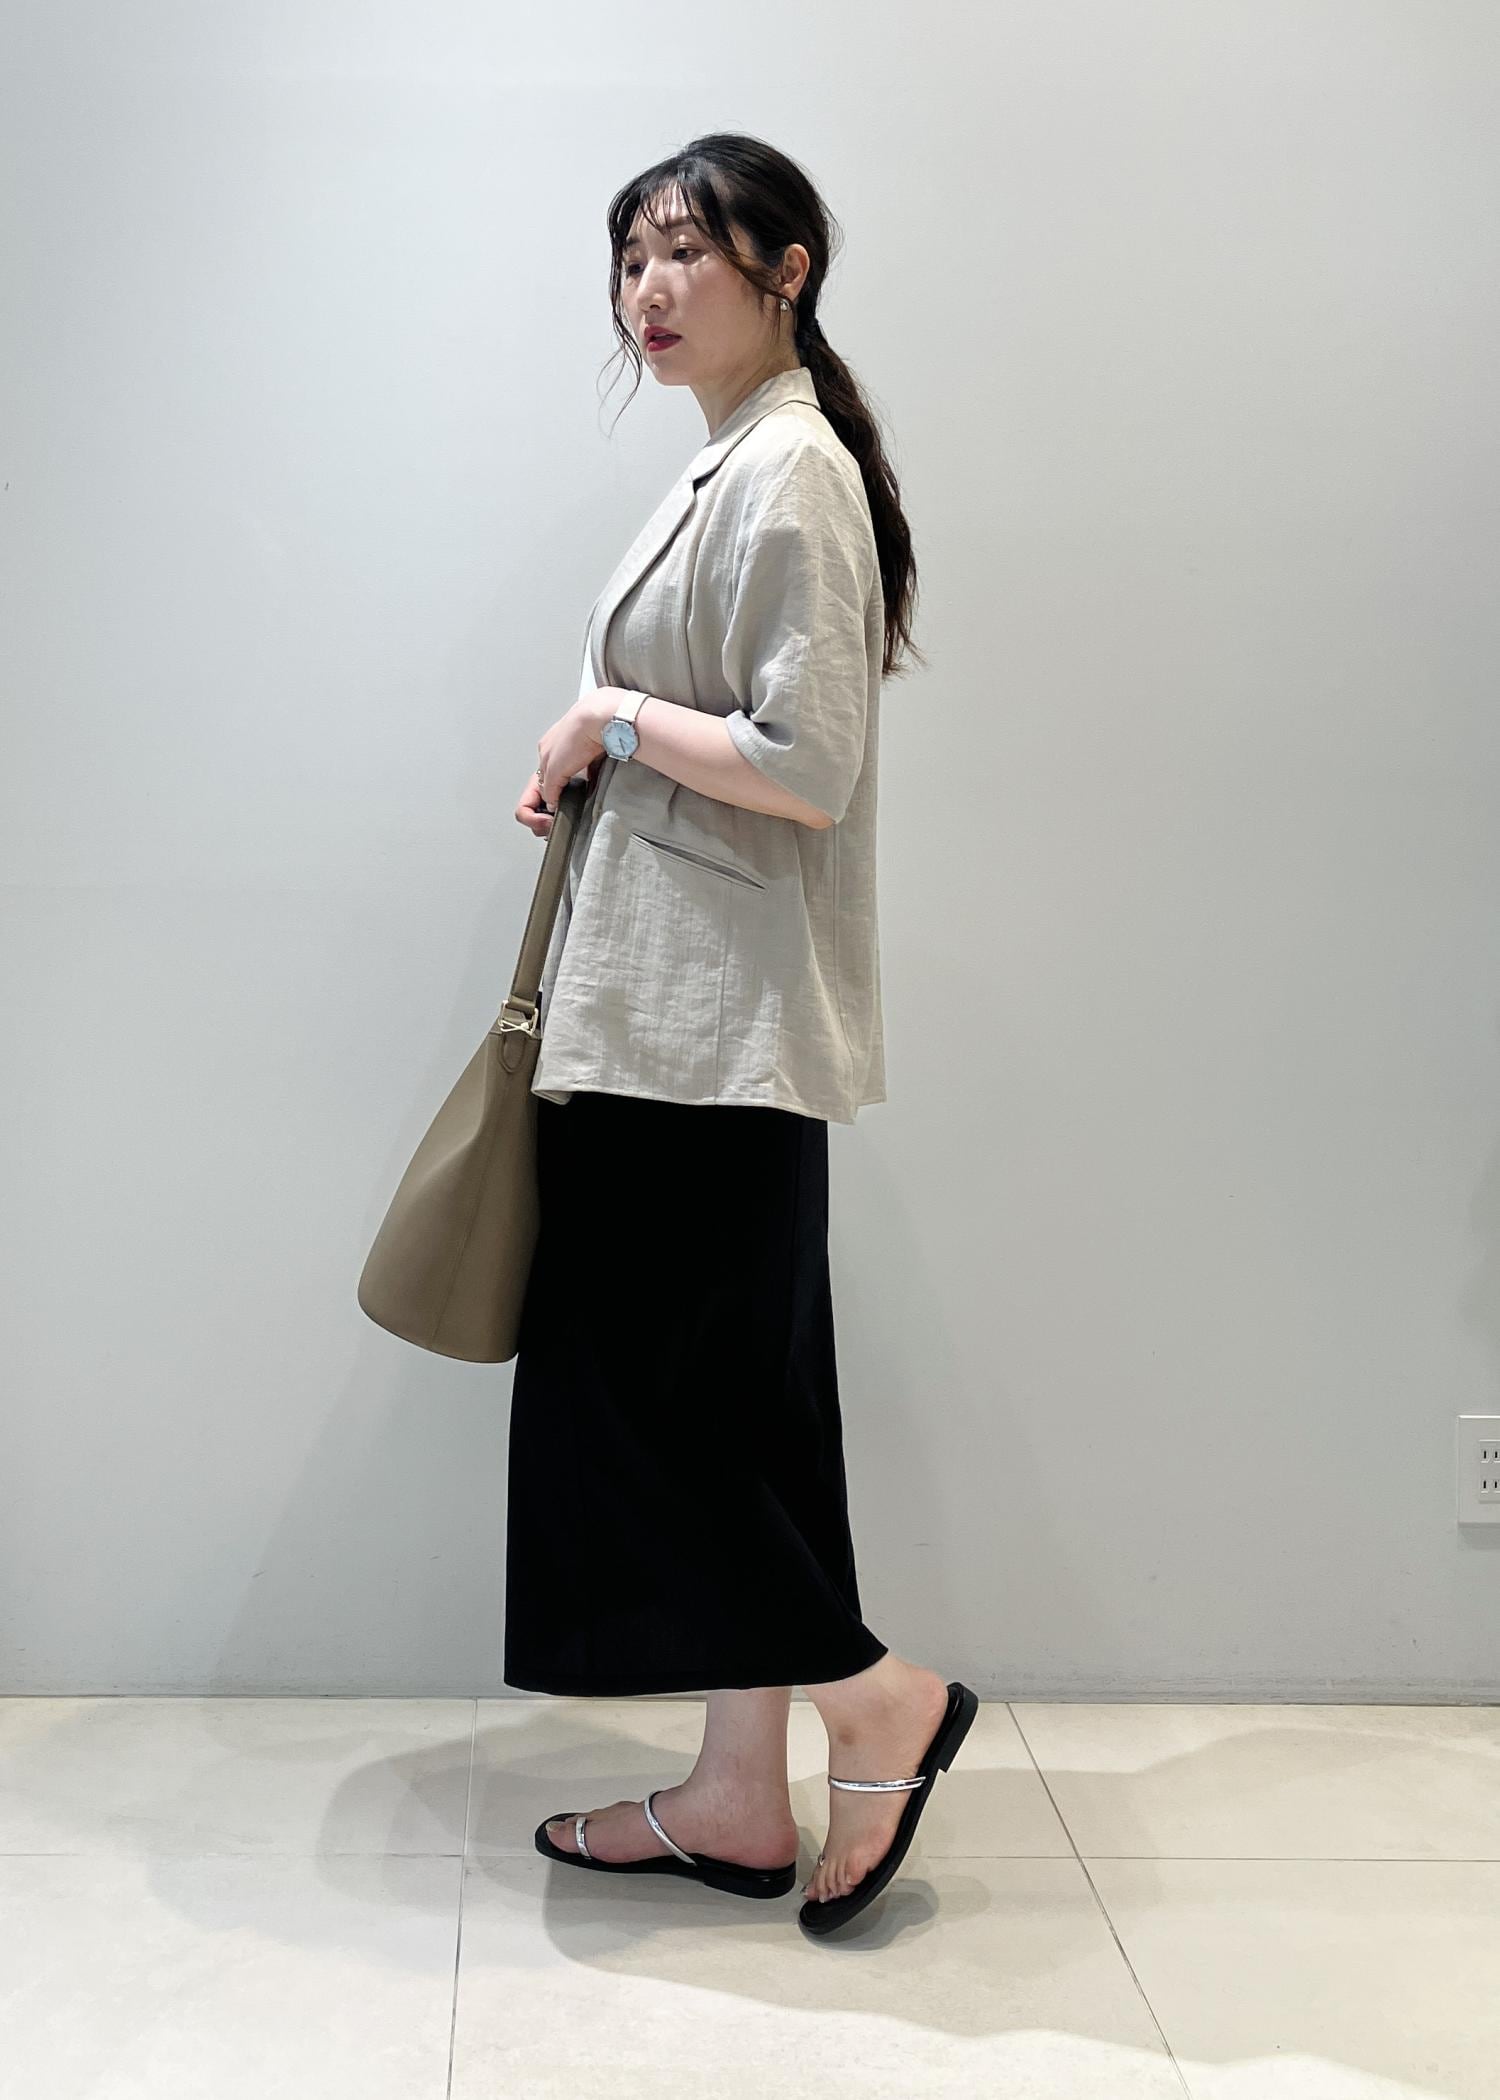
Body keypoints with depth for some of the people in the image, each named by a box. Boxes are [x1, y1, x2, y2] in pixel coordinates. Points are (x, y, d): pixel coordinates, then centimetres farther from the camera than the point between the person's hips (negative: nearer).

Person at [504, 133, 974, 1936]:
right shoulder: (732, 464, 18)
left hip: (718, 1022, -10)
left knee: (654, 1381, -4)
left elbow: (808, 766, -21)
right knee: (703, 1388, 11)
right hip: (671, 1013, 10)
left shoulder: (793, 470, -12)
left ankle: (873, 1693, 14)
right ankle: (742, 1794, 22)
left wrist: (614, 720, -11)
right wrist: (589, 770, 11)